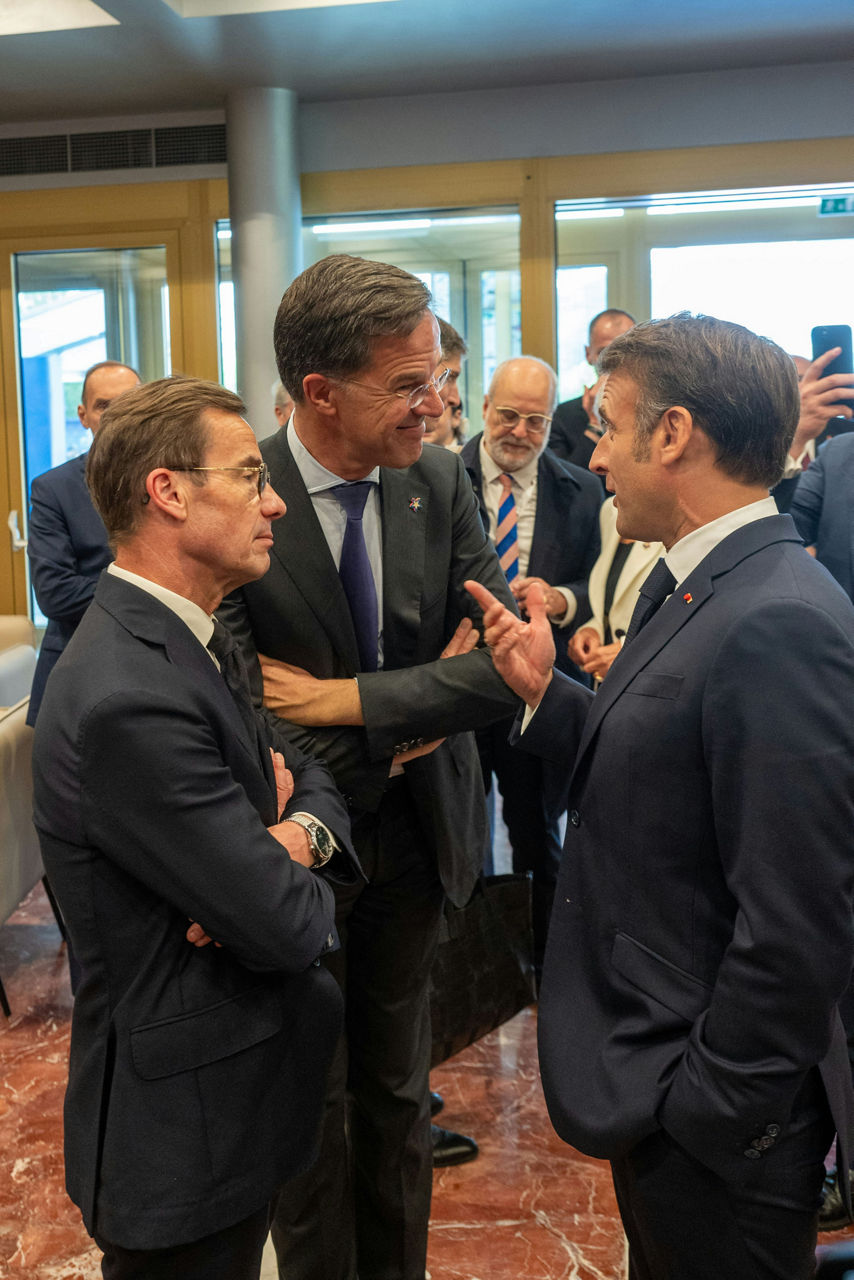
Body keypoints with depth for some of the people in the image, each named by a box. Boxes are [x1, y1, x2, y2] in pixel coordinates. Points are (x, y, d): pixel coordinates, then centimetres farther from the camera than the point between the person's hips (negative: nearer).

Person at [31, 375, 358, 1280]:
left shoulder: (189, 637, 3)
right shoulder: (131, 699, -30)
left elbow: (309, 774, 8)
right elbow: (290, 927, -27)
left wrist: (299, 833, -15)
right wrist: (295, 879, -5)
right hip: (184, 1128, -9)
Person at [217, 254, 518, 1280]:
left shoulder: (440, 484, -5)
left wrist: (345, 699, -21)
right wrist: (420, 704, -19)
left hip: (414, 839, 4)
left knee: (397, 1092, 21)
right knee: (312, 1108, 15)